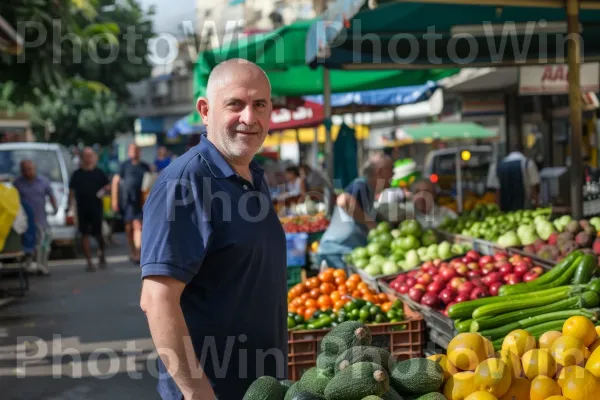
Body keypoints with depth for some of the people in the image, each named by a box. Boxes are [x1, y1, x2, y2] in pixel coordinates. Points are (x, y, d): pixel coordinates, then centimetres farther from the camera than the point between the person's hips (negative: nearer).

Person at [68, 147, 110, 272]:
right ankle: (89, 262, 4)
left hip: (96, 208, -1)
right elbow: (71, 191, 6)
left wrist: (104, 189, -9)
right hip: (82, 209, 1)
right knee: (85, 235, 0)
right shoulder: (77, 174, 7)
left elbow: (108, 185, 13)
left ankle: (102, 255, 29)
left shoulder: (98, 173, 7)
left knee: (98, 233, 2)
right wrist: (71, 203, -5)